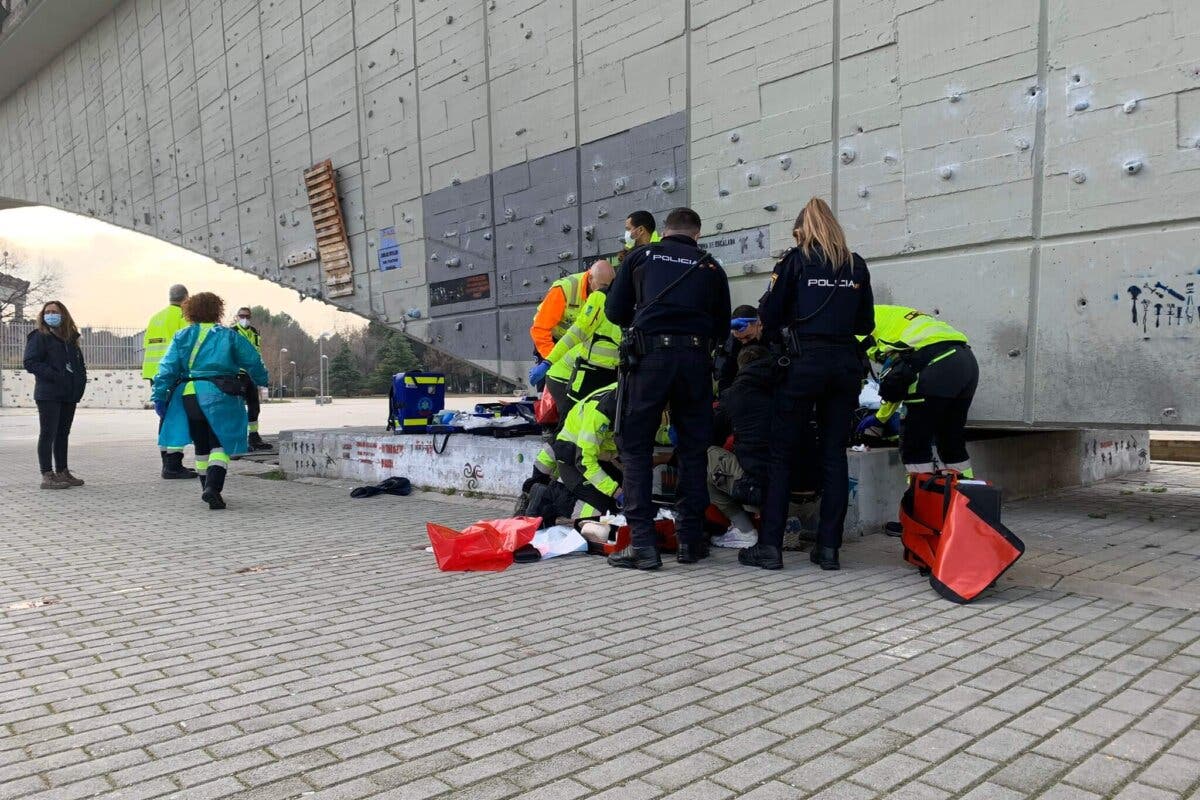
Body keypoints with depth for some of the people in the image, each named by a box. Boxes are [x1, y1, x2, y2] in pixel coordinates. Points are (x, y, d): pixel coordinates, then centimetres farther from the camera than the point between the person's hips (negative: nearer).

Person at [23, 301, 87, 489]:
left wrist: (80, 381, 5)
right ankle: (47, 476, -5)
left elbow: (80, 364, 23)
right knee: (48, 433, -6)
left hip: (69, 395, 7)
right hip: (48, 394, -7)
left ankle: (62, 472, 19)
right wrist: (55, 376, -21)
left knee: (63, 433, 12)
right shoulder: (39, 337, -2)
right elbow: (30, 362, -11)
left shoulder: (71, 339, 16)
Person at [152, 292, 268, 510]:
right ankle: (213, 487, -22)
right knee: (221, 444, -3)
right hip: (219, 394, -3)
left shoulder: (182, 336, 9)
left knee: (201, 445, 17)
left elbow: (167, 368, 1)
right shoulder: (229, 336, 3)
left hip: (188, 395, 3)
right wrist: (262, 380, 25)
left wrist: (160, 396, 0)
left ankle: (208, 488, 26)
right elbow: (253, 361, 7)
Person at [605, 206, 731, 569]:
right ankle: (691, 540, 16)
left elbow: (614, 311, 10)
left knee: (636, 448, 4)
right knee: (693, 449, 12)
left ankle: (642, 543, -1)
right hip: (696, 359, 2)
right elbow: (722, 326, 15)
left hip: (649, 355, -2)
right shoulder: (711, 266, 17)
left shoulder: (640, 255, 13)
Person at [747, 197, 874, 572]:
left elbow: (769, 314, 0)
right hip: (846, 363, 4)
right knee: (834, 454, 8)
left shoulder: (796, 260, 2)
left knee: (781, 454, 2)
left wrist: (777, 334, 19)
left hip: (804, 361, -4)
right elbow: (866, 323, 14)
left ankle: (769, 545, 1)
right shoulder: (857, 265, 13)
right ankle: (829, 547, 9)